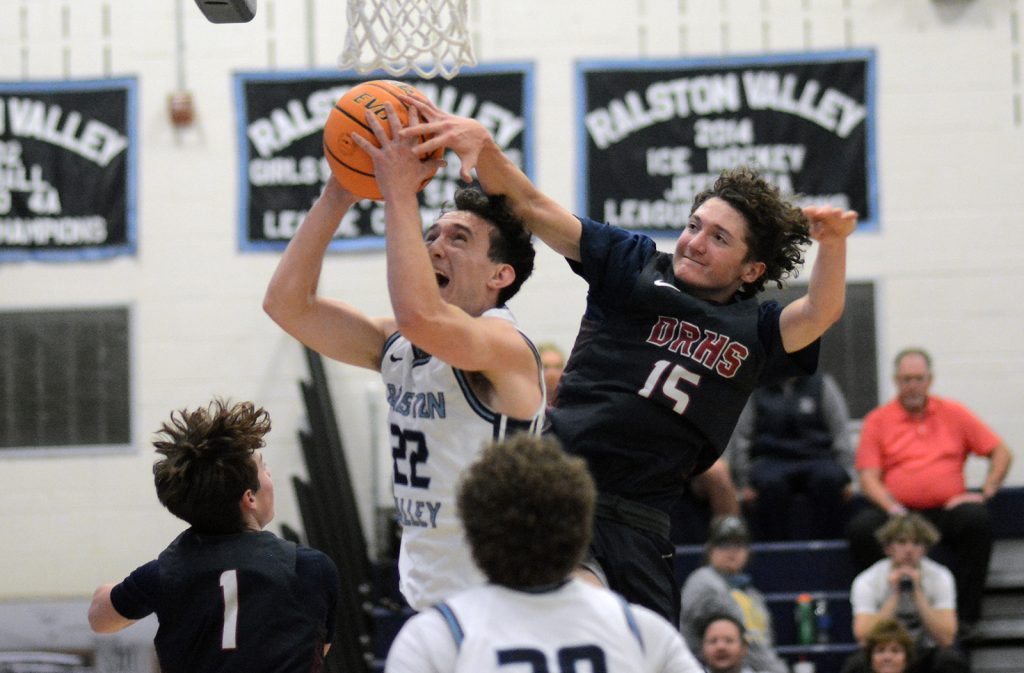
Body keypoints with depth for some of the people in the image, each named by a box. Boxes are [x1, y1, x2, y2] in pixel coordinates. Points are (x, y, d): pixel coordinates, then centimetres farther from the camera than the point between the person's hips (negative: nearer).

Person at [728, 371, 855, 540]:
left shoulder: (822, 384, 11)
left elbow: (841, 436, 9)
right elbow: (739, 440, 6)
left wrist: (846, 478, -2)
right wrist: (744, 484, -4)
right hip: (770, 461, -1)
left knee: (829, 478, -34)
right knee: (769, 482, -36)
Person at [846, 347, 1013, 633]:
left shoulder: (954, 413, 13)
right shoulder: (877, 421, 10)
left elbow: (1001, 453, 12)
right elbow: (868, 477, 1)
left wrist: (985, 492, -3)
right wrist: (892, 508, -17)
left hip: (946, 509, 1)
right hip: (898, 511, -1)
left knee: (977, 519, -32)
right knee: (861, 528, -30)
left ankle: (965, 616, -24)